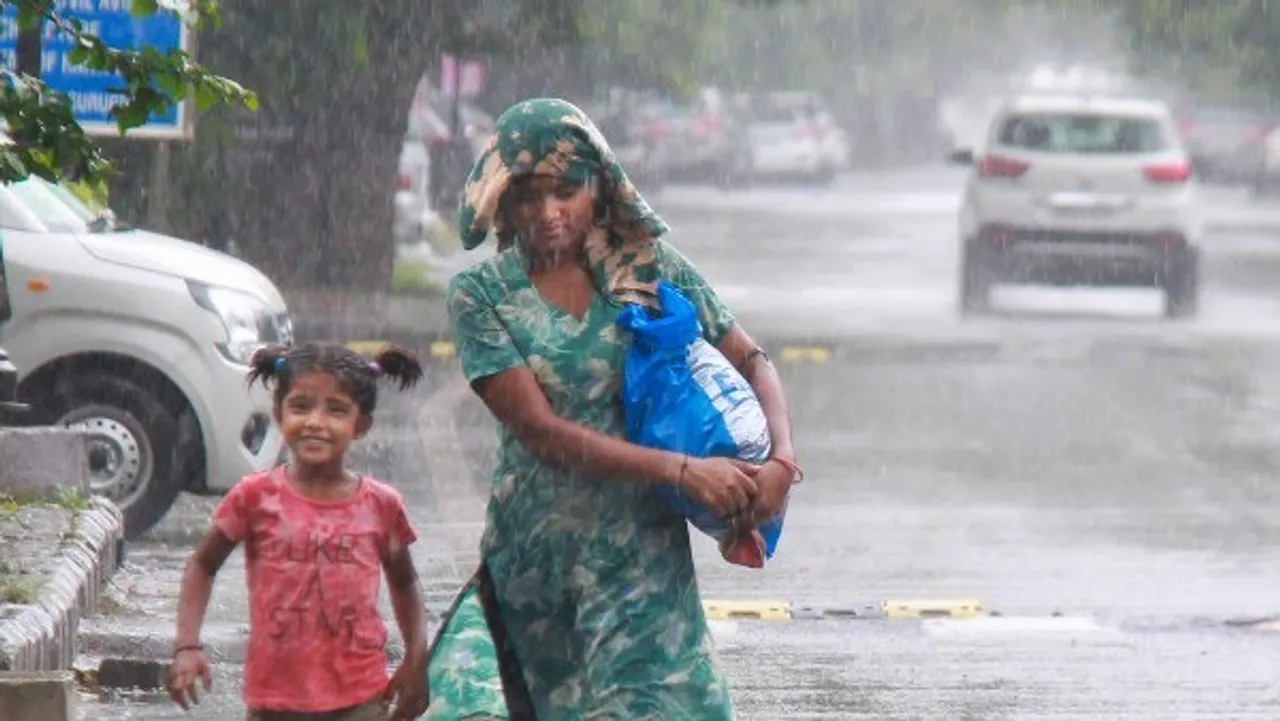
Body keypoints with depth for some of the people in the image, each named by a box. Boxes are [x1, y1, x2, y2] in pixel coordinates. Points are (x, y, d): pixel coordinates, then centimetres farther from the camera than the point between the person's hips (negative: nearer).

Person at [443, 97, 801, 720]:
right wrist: (682, 470, -19)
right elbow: (541, 430, -12)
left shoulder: (650, 269, 3)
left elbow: (751, 363, 10)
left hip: (643, 549, 0)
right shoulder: (481, 294, -3)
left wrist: (782, 460, -11)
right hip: (536, 558, 0)